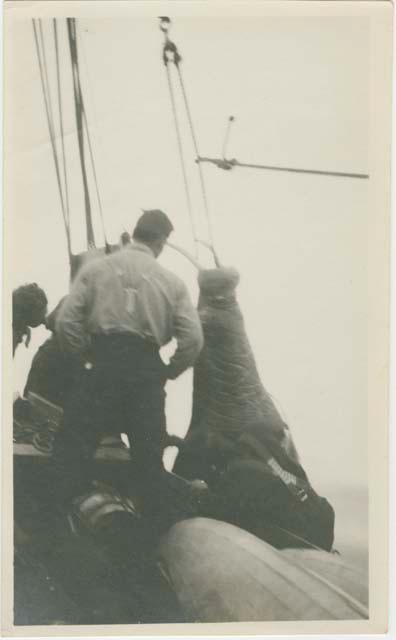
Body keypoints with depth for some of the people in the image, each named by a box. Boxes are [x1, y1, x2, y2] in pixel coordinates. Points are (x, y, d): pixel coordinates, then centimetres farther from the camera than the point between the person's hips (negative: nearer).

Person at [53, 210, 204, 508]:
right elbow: (193, 340, -2)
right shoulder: (171, 281, 7)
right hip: (146, 371, 1)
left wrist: (85, 359, 9)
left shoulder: (96, 269, 5)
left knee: (73, 445, 8)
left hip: (103, 365, -1)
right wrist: (167, 372, 12)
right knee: (149, 453, 14)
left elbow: (66, 321, -3)